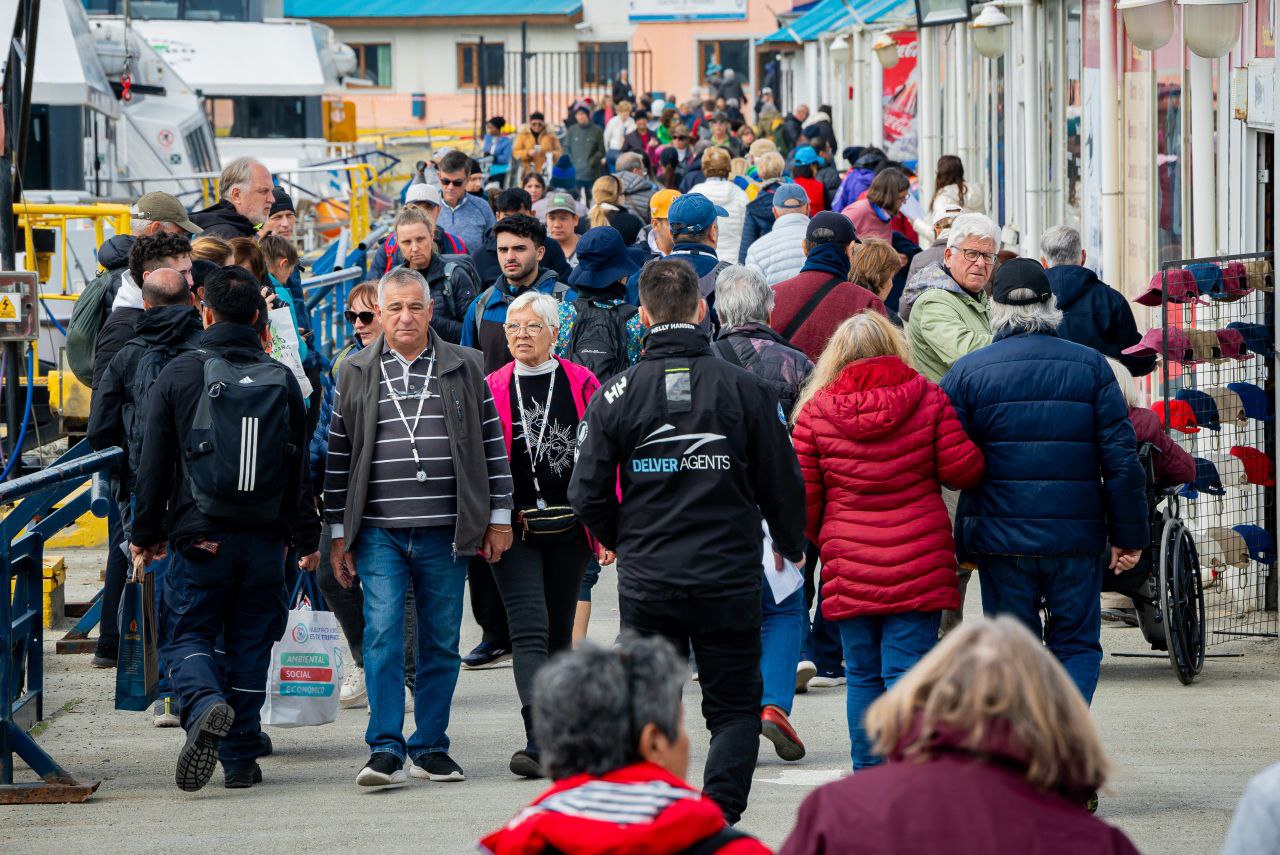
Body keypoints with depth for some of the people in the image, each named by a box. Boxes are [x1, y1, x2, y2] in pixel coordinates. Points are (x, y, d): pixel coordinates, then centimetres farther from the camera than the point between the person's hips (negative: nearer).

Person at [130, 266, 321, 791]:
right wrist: (307, 539, 16)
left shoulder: (179, 374, -4)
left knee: (186, 635, 5)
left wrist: (145, 533, 9)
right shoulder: (282, 380, 5)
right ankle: (240, 758, 9)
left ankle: (205, 705, -26)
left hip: (198, 535, -3)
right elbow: (301, 468, 8)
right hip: (265, 540, 3)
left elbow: (154, 464, -1)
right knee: (249, 644, 10)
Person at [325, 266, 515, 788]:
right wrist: (338, 534, 6)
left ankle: (430, 748, 15)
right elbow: (339, 456, 9)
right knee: (382, 635, -11)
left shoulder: (463, 368, 7)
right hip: (379, 531, -1)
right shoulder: (355, 374, 7)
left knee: (441, 642, 5)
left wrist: (498, 517, 5)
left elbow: (492, 443, 9)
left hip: (444, 531, 1)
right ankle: (386, 750, -11)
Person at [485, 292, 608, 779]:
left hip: (568, 530, 1)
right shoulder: (493, 390, 4)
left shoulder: (581, 385, 2)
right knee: (529, 631, -12)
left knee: (559, 634, 12)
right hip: (513, 528, -1)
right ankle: (539, 743, -22)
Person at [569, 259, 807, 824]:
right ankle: (719, 815, -11)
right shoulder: (744, 389, -6)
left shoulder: (616, 396, -4)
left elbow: (588, 496, -3)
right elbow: (783, 485, 0)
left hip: (646, 582, 1)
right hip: (730, 580, -1)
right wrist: (792, 546, 20)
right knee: (734, 709, 8)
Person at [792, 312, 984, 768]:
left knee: (863, 676, 10)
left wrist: (822, 540, 22)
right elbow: (962, 470, -3)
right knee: (908, 673, -2)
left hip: (848, 565, 1)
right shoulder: (928, 398, -4)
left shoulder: (816, 410, -1)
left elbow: (803, 497, 3)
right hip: (917, 563, -1)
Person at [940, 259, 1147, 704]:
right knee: (1077, 645, 10)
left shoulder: (967, 372, -1)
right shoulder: (1090, 366, 2)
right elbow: (1121, 458, -1)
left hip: (1000, 537, 0)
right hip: (1077, 537, 0)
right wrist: (1128, 535, 4)